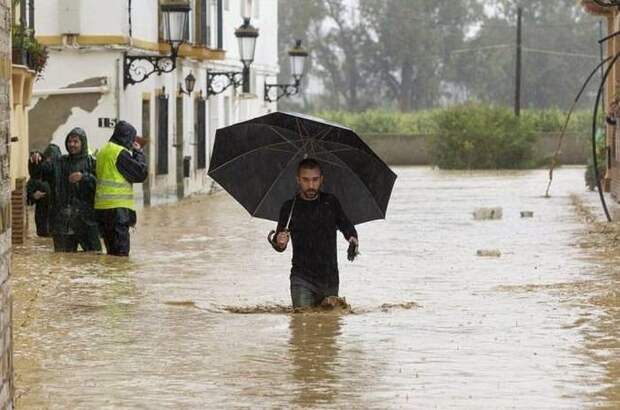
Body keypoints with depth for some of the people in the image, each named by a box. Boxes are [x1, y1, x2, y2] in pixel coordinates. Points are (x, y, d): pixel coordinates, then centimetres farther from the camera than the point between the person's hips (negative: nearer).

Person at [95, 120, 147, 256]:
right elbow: (141, 173, -11)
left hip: (101, 208, 9)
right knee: (121, 252, -7)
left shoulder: (102, 151, 15)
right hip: (118, 208, -9)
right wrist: (138, 153, 3)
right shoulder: (120, 153, -13)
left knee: (112, 250, 14)